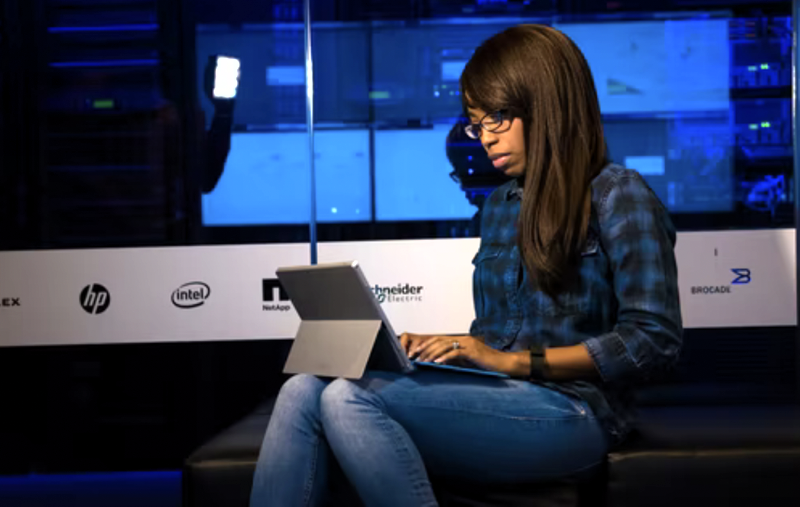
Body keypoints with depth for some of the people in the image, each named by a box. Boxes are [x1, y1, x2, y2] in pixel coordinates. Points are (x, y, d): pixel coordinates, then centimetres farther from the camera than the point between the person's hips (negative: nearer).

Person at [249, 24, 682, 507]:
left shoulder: (618, 196, 0)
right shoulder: (500, 205, 22)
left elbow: (656, 340, -9)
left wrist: (517, 361, -13)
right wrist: (438, 346, 2)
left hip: (568, 409, -7)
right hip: (497, 398, 7)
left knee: (350, 398, -28)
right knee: (303, 390, -18)